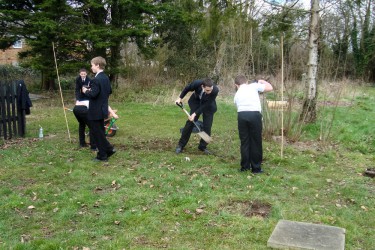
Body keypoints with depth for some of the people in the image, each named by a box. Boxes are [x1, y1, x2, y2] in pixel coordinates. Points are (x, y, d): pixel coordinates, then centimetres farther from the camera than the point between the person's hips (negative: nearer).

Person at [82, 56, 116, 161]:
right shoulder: (106, 78, 9)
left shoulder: (96, 80, -21)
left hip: (96, 111, -9)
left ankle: (102, 155, 9)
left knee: (97, 133, 1)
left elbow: (93, 94, -27)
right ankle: (109, 149, 21)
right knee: (100, 132, 20)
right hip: (103, 109, 9)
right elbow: (109, 91, 18)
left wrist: (86, 91, -9)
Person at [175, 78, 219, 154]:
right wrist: (180, 98, -1)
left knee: (207, 126, -5)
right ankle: (181, 145, 6)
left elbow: (206, 105, -29)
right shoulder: (196, 83, -33)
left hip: (208, 105, 0)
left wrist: (195, 114, -32)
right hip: (196, 102, 0)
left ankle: (203, 147, 13)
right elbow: (187, 88, -9)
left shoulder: (215, 90, -36)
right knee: (190, 123, -4)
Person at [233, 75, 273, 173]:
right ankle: (256, 168, 14)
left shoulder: (237, 94, 25)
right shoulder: (253, 86, 14)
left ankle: (245, 166, 21)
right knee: (256, 142, 7)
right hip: (254, 114, -3)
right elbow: (270, 88, 13)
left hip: (241, 115, 3)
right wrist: (261, 81, 31)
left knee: (244, 141, 15)